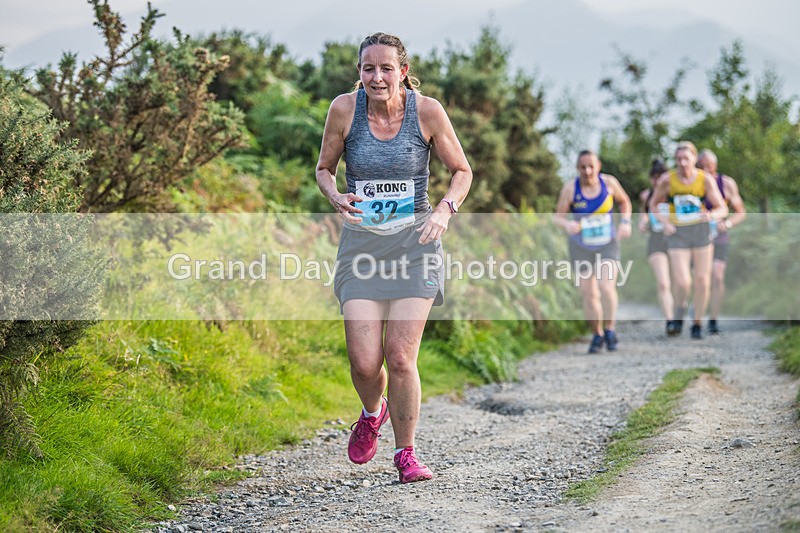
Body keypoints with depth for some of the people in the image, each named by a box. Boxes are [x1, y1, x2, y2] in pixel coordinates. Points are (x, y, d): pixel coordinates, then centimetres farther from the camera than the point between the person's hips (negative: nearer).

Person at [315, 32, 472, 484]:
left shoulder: (427, 111, -7)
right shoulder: (345, 109, -5)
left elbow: (462, 171, 5)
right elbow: (324, 169, 9)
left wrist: (445, 209, -14)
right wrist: (336, 197, -12)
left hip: (414, 242, -1)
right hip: (361, 243, 1)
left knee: (401, 358, -9)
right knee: (364, 363, -7)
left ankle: (406, 453, 11)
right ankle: (373, 413, 29)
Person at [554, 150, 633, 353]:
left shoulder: (609, 182, -9)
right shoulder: (570, 187, -14)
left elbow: (624, 201, 9)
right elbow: (558, 216, -11)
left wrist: (625, 222, -7)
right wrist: (567, 224, -33)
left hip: (608, 245, 0)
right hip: (582, 248, 0)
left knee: (607, 287, -18)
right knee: (589, 294, 2)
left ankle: (609, 330, 1)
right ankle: (597, 335, 21)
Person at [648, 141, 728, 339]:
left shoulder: (705, 179, -5)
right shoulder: (667, 180, -5)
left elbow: (723, 209, -2)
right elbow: (653, 205, 10)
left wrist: (711, 215, -24)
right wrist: (665, 222, -7)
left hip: (701, 232, 1)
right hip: (678, 234, -1)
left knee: (702, 281, 1)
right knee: (682, 282, -13)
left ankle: (697, 325, 17)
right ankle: (678, 317, 15)